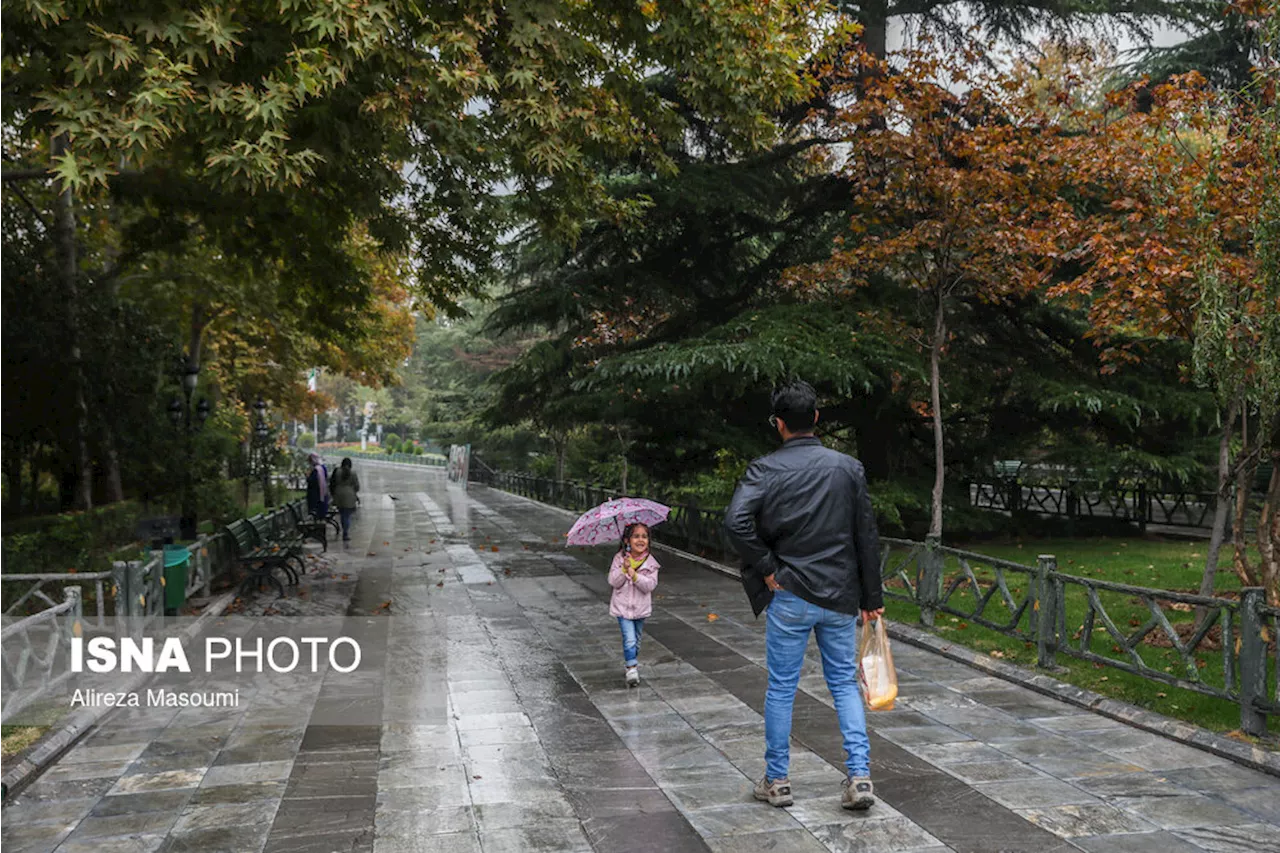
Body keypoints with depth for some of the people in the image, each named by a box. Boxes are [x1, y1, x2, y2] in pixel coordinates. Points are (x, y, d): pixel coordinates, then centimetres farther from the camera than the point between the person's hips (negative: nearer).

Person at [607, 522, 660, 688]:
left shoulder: (650, 563, -6)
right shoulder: (619, 558, -7)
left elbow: (650, 585, -15)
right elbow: (613, 581, -12)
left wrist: (634, 574, -26)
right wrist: (624, 569, -26)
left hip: (641, 607, 2)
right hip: (623, 606, -2)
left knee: (636, 641, 17)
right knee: (629, 639, -14)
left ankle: (629, 665, 36)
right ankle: (632, 669, -9)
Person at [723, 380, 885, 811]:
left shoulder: (766, 469, -8)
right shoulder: (848, 467, 2)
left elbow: (736, 521, -23)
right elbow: (867, 537, 4)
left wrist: (766, 570, -11)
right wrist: (871, 597, 10)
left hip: (790, 596, -3)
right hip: (841, 597, 3)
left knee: (781, 688, 9)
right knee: (845, 684, 15)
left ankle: (776, 780, 19)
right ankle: (859, 777, 8)